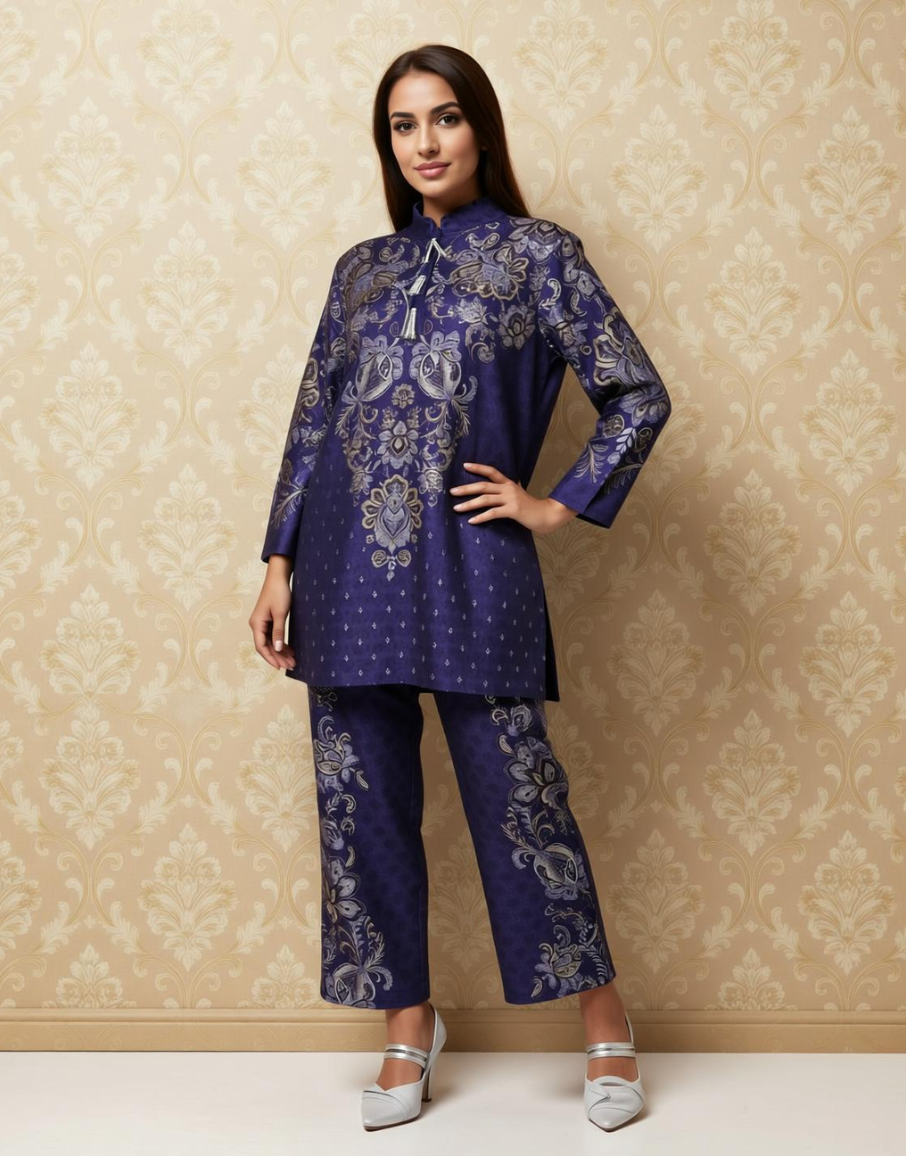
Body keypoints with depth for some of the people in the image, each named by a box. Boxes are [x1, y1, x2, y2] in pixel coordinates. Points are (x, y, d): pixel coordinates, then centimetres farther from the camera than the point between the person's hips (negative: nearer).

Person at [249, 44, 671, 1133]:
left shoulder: (539, 254, 4)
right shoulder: (362, 267, 14)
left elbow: (638, 396, 2)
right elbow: (311, 421, 13)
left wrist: (559, 505, -2)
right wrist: (280, 564, 7)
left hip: (466, 563, -4)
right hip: (348, 568, 4)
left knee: (516, 794, -1)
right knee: (363, 801, 7)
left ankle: (605, 1018, 17)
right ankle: (409, 1022, 23)